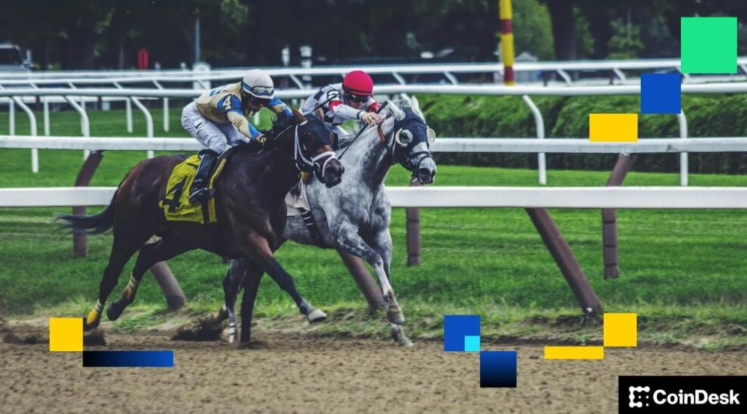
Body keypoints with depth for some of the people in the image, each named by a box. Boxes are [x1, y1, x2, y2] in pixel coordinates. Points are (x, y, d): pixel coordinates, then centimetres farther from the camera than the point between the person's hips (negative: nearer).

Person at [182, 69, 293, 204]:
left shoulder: (259, 95, -21)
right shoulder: (230, 98, -43)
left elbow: (280, 107, -30)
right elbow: (239, 121, -60)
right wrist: (258, 136, -76)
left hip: (219, 120, 8)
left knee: (245, 144, -5)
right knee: (218, 143, -31)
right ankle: (197, 186, -33)